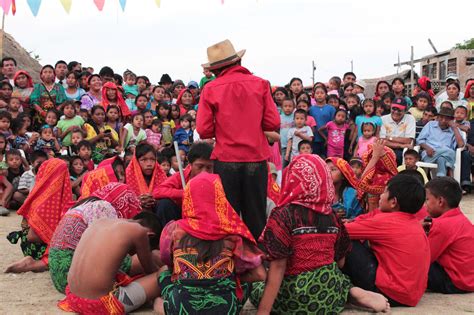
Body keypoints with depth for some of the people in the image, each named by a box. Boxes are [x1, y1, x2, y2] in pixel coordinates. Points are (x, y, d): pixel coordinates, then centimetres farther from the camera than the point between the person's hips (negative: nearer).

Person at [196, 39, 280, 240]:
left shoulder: (210, 89, -3)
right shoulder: (260, 84, 0)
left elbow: (204, 130, -6)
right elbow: (273, 123, -2)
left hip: (226, 161, -1)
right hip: (256, 159, 1)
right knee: (256, 217, 11)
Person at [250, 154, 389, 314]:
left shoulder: (283, 215, -15)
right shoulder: (331, 215, 1)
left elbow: (278, 267, -20)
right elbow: (340, 260, 9)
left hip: (297, 297, -7)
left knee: (256, 289, 19)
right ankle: (352, 292, 4)